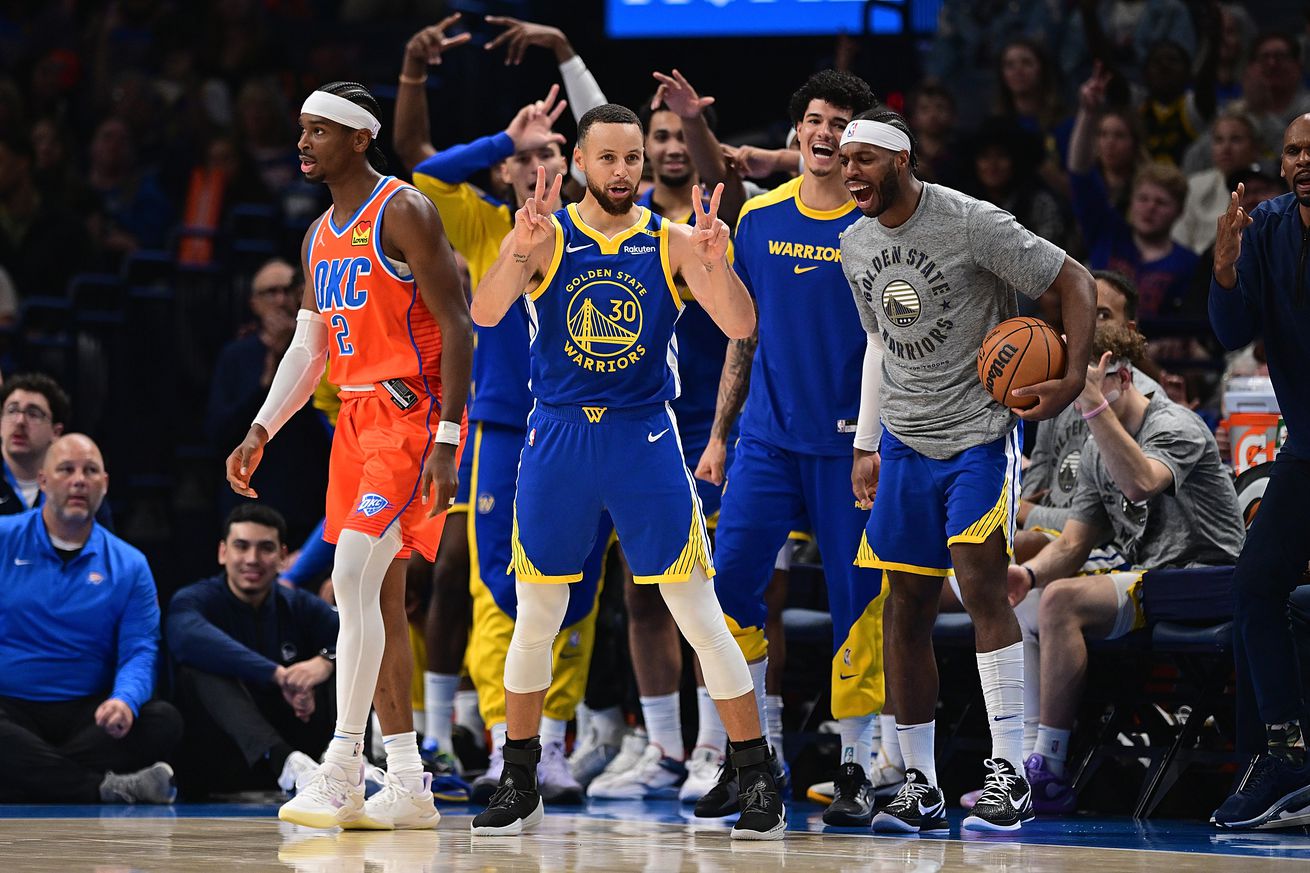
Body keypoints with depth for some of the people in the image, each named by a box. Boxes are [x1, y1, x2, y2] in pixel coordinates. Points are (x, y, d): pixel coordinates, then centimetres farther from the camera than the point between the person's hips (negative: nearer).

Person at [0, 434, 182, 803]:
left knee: (163, 721, -27)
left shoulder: (129, 566, 12)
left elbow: (139, 651, 3)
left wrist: (125, 701, -21)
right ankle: (106, 788, -34)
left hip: (88, 714, 3)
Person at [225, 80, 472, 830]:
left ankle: (343, 774, -20)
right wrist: (261, 432, 10)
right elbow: (308, 349, 20)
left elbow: (457, 326, -15)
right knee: (378, 597, 8)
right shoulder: (322, 234, 16)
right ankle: (410, 786, 12)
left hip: (413, 412, -9)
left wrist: (446, 439, -21)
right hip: (358, 416, 9)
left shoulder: (404, 212, -10)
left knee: (355, 579, -19)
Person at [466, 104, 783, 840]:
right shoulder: (544, 235, -1)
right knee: (536, 619, 8)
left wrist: (715, 262, -29)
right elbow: (485, 313, -16)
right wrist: (520, 252, -34)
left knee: (699, 613, -4)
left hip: (645, 437, -1)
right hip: (558, 439, 1)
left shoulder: (673, 242, -1)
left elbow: (741, 326, -10)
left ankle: (761, 783, 2)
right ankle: (520, 788, 21)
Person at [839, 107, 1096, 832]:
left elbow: (1075, 282, -10)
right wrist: (865, 446, 18)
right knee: (907, 610, 4)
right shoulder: (855, 245, 7)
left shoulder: (972, 223, -14)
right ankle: (919, 787, 10)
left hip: (981, 435, -6)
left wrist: (1073, 381, -21)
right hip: (906, 441, 6)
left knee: (981, 587, -18)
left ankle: (1010, 775, -14)